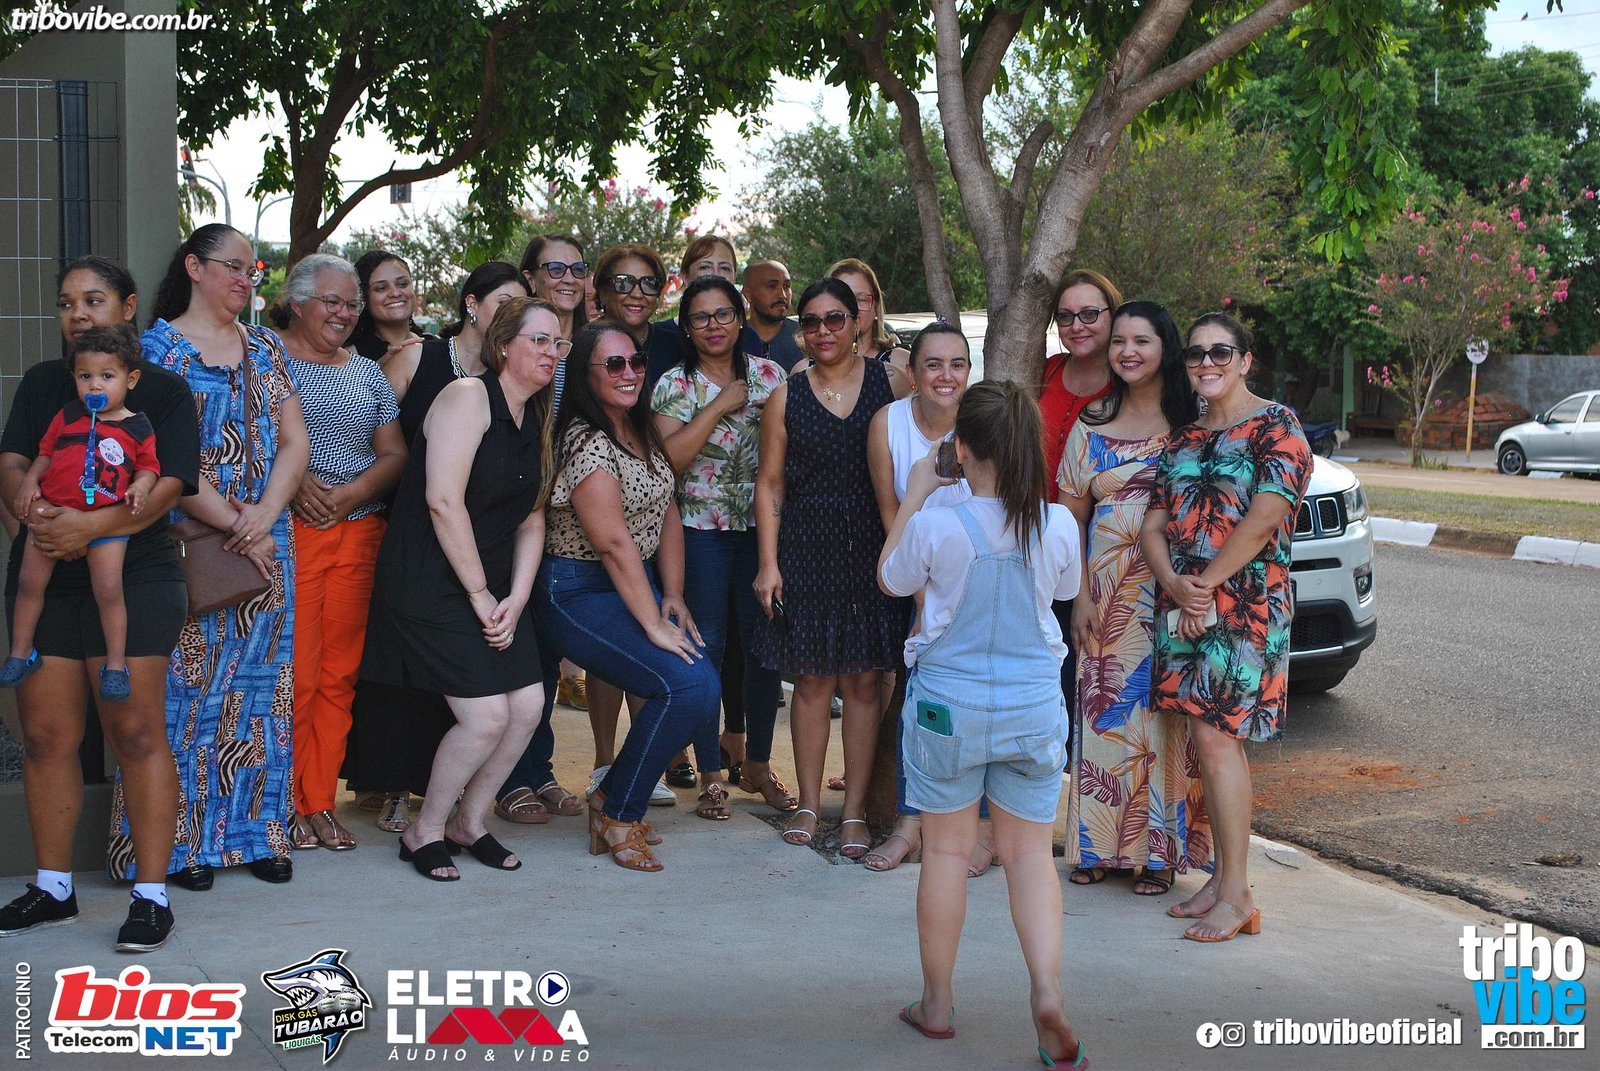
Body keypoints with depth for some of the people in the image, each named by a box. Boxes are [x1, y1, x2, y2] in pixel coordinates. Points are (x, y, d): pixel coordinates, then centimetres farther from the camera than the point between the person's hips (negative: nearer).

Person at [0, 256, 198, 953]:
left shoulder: (163, 390, 2)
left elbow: (167, 488, -9)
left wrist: (90, 526, -24)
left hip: (132, 580, -4)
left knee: (137, 733, -5)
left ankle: (152, 896, 1)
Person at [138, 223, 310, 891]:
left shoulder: (265, 349, 13)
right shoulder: (159, 347, -3)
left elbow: (295, 442, 6)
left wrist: (263, 517, -10)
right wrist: (234, 525, -15)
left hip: (266, 543, 5)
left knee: (259, 685, 8)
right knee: (188, 688, -2)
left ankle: (256, 830, 16)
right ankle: (184, 841, 7)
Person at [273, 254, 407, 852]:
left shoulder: (367, 373, 18)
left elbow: (395, 454, 12)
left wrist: (352, 492, -6)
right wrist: (293, 482, -20)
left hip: (358, 532, 5)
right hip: (290, 533, -5)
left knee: (339, 673, 5)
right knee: (294, 673, -6)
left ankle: (320, 802, 12)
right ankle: (287, 803, 4)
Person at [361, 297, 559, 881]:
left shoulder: (538, 421, 13)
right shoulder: (468, 396, -13)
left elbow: (532, 518, 12)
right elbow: (443, 501, -21)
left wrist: (516, 598, -2)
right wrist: (479, 594, -17)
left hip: (492, 585, 8)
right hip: (430, 584, -8)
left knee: (528, 705, 1)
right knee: (487, 715, -13)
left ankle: (468, 821, 22)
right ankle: (423, 832, 9)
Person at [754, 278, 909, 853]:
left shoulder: (892, 382, 4)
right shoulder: (786, 396, 6)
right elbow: (770, 483, 6)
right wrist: (768, 562, -1)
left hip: (875, 549, -1)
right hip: (807, 549, 1)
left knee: (865, 679, 2)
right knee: (812, 676, 4)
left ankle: (855, 811, 9)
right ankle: (808, 805, 15)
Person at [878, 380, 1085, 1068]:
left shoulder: (936, 527, -17)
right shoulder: (1057, 527, -10)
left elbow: (891, 579, 3)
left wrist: (912, 497, 12)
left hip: (948, 702, -2)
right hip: (1034, 705, 2)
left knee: (947, 849, 11)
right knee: (1029, 852, 11)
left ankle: (936, 1003, 21)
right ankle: (1047, 992, -6)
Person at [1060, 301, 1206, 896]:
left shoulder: (1191, 420, 1)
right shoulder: (1092, 424, 8)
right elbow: (1072, 514, 9)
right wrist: (1080, 594, 2)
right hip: (1108, 585, 2)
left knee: (1165, 712, -1)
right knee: (1106, 708, 4)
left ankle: (1159, 851, 8)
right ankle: (1101, 845, 14)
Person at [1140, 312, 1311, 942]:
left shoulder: (1276, 427, -4)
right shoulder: (1184, 438, 17)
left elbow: (1264, 519, -16)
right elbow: (1153, 524, 10)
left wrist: (1205, 585, -14)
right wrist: (1175, 585, -9)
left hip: (1245, 603, -7)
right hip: (1182, 605, 7)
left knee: (1216, 737, -13)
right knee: (1210, 740, 8)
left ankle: (1237, 896, -8)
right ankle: (1223, 878, 16)